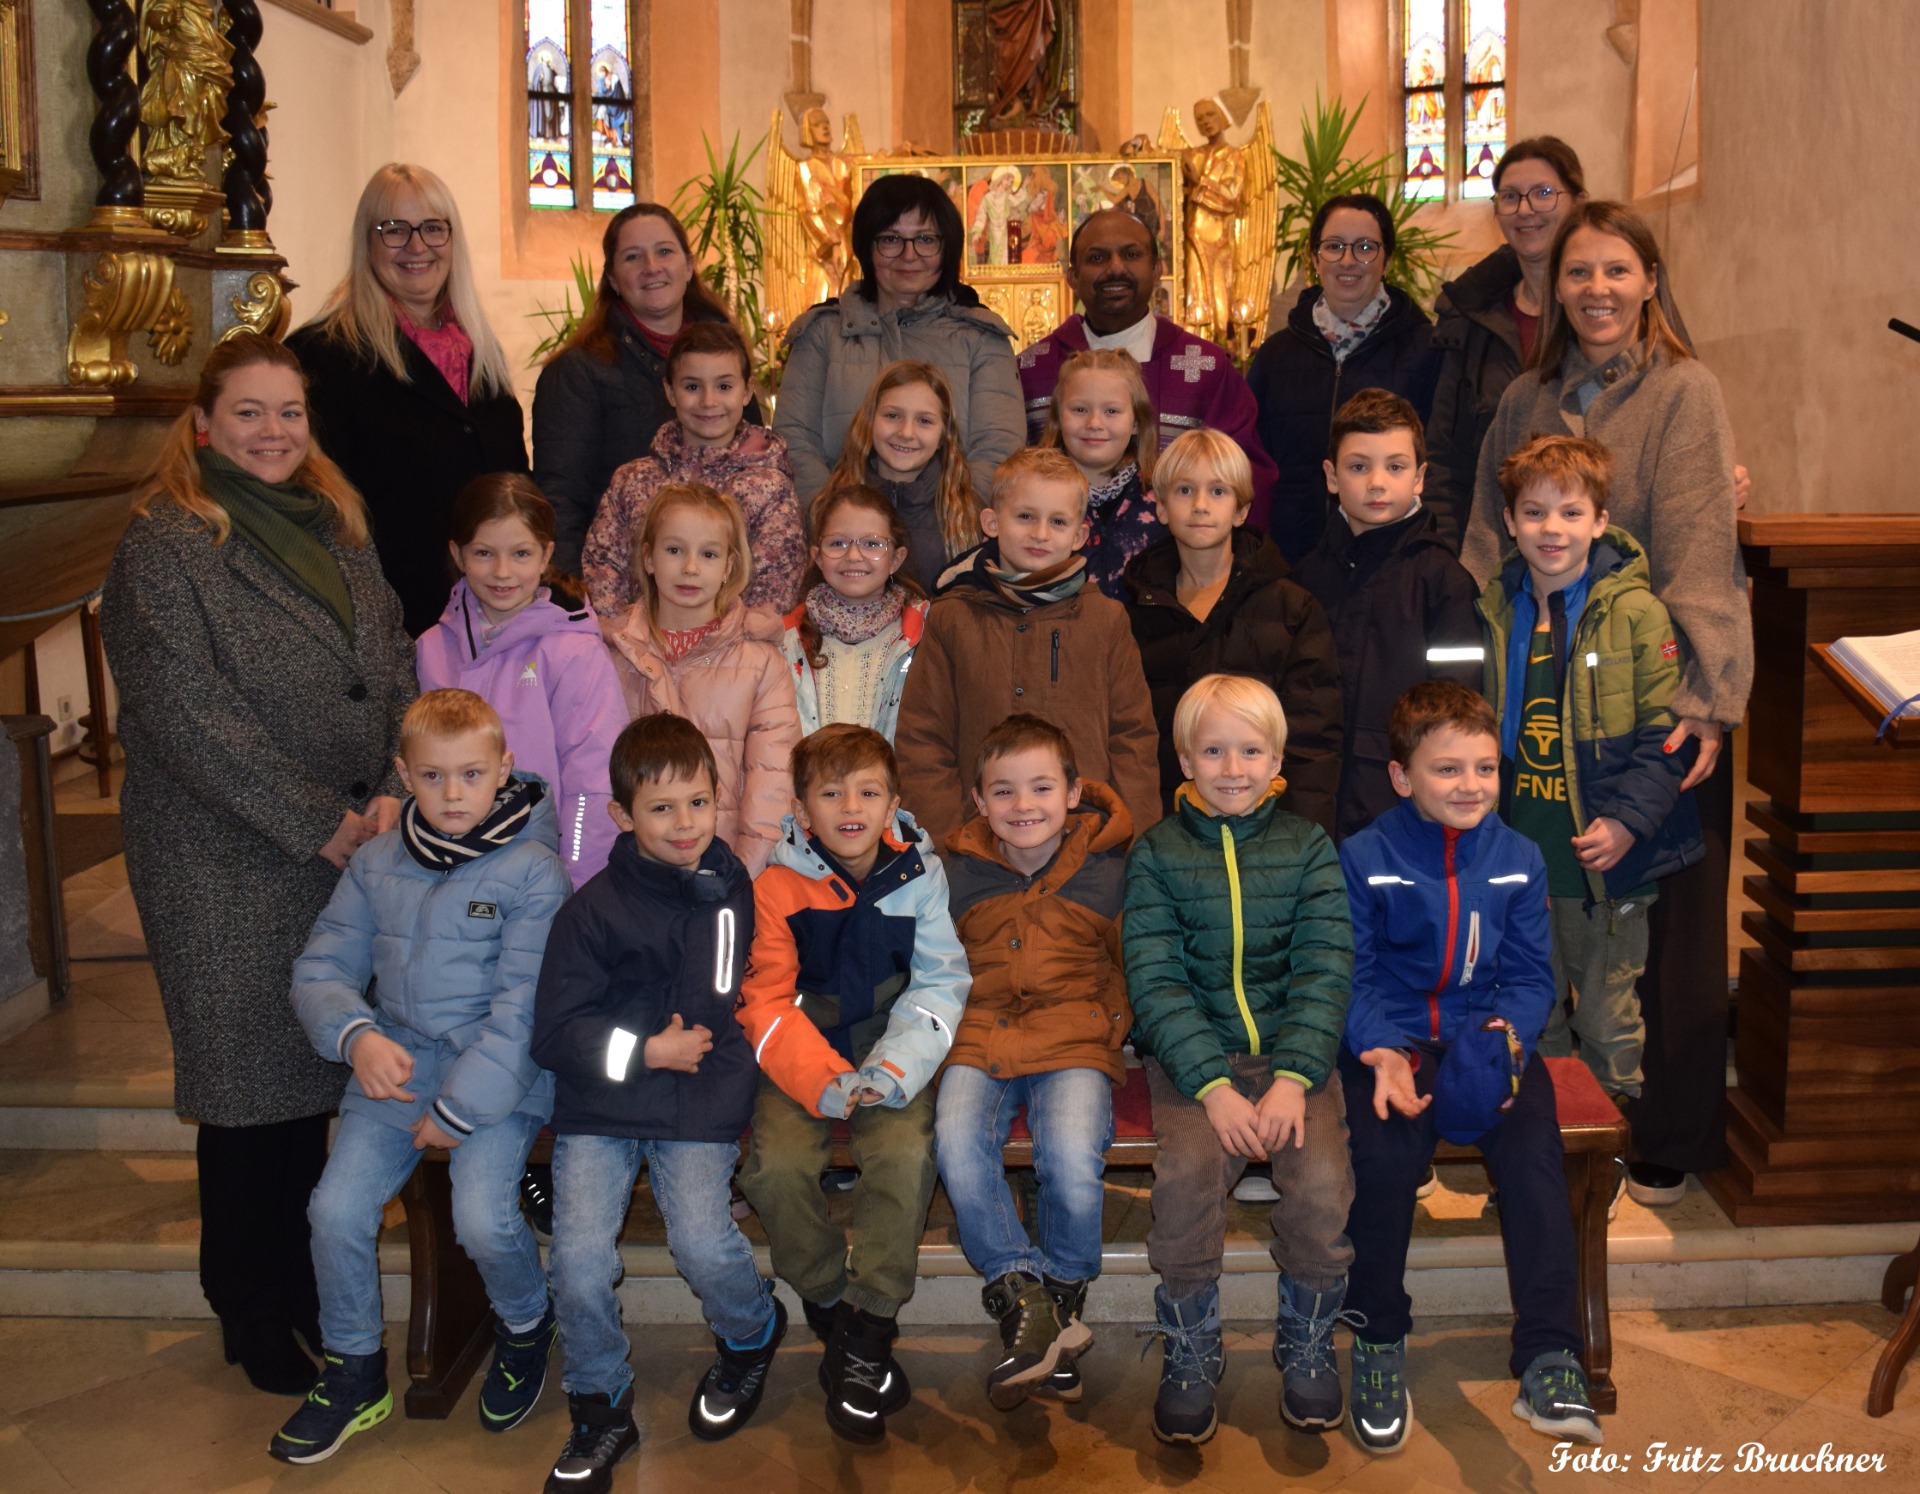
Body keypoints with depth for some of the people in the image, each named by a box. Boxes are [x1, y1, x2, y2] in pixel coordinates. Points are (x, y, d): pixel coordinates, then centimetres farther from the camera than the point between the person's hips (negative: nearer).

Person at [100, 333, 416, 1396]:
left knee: (322, 1068, 12)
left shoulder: (335, 527, 13)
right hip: (228, 862, -5)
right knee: (251, 1079, 4)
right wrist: (315, 821, -16)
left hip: (353, 848, 6)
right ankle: (250, 1313, 21)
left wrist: (396, 789, -7)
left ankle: (304, 1283, 29)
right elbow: (184, 713, -16)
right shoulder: (164, 543, -8)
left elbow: (393, 663, 9)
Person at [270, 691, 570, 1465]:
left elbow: (522, 1005, -11)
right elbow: (321, 970, 9)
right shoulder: (376, 864, 8)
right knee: (336, 1210, -11)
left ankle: (524, 1325, 13)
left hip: (498, 1078, -4)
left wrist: (457, 1110, -14)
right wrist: (357, 1036, -13)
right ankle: (354, 1372, 14)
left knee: (484, 1218, -22)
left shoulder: (532, 871, -7)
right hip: (394, 1067, 4)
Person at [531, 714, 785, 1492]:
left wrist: (693, 1046, 5)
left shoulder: (734, 888, 5)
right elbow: (555, 1032, -5)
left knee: (701, 1241, -17)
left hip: (699, 1105, 1)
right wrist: (644, 1051, -9)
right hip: (597, 1106, 0)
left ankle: (752, 1333, 19)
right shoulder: (593, 910, -4)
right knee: (579, 1259, -14)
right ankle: (601, 1408, 12)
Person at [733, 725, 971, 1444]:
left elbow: (940, 983, -3)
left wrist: (892, 1070, -19)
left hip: (891, 1052, 0)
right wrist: (824, 1082, -23)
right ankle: (832, 1315, -1)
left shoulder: (918, 873, -1)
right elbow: (764, 1004, -7)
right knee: (775, 1166, -25)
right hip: (801, 1059, 0)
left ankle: (869, 1336, -12)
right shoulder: (777, 887, -4)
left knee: (906, 1154, -28)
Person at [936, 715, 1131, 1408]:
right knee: (957, 1147, -28)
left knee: (1073, 1164, -27)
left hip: (1075, 1043, -1)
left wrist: (1114, 1027, 5)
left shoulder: (1107, 870, 5)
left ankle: (1061, 1297, 0)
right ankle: (1021, 1295, -13)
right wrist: (949, 1032, 6)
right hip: (977, 1040, 2)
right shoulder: (957, 873, 8)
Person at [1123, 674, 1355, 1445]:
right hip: (1191, 1055, -1)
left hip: (1295, 1051, 1)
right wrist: (1213, 1086, -16)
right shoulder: (1156, 853, 4)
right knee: (1188, 1170, -27)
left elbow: (1325, 971, 0)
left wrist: (1293, 1078, -15)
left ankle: (1307, 1341, 5)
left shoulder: (1308, 848, 7)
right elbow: (1156, 981, -3)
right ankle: (1190, 1350, -2)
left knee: (1322, 1177, -23)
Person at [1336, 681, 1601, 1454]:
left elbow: (1531, 975, 6)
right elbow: (1352, 977, -3)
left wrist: (1506, 1034, -14)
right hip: (1392, 1041, -2)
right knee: (1383, 1157, -27)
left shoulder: (1518, 858, 6)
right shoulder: (1364, 858, -1)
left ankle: (1548, 1357, -14)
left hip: (1486, 1039, 2)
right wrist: (1381, 1052, -20)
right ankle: (1378, 1342, -5)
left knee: (1534, 1152, -24)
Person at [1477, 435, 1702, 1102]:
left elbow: (1663, 732, -9)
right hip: (1518, 854, 4)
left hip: (1605, 856, -4)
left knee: (1608, 1022, 8)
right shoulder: (1494, 613, 6)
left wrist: (1628, 821, -17)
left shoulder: (1635, 613, -8)